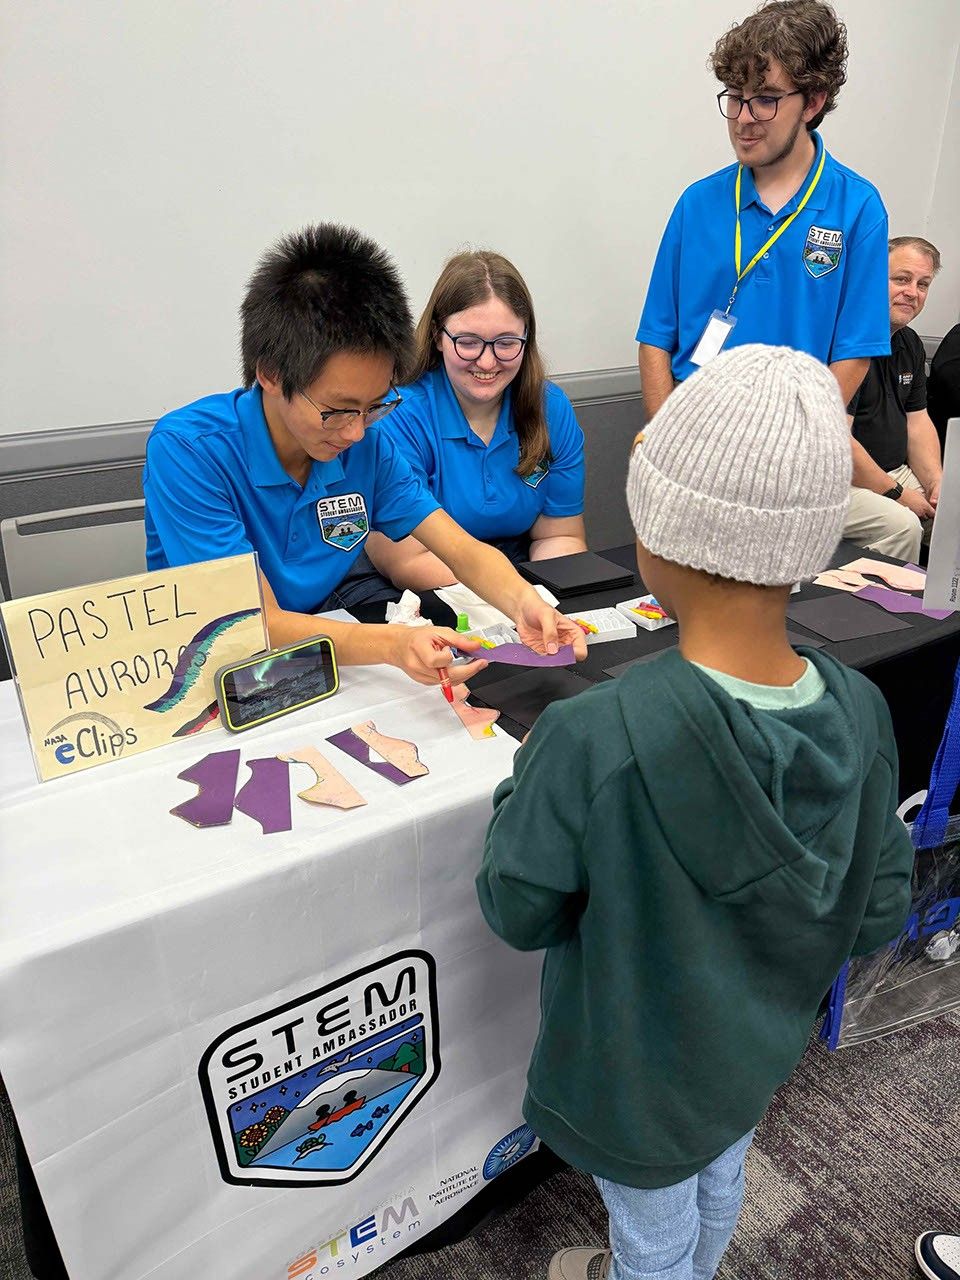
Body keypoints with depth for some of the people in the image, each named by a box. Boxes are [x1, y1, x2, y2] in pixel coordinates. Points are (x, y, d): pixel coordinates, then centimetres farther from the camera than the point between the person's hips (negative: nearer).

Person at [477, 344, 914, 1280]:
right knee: (719, 1184, 35)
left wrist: (529, 780, -9)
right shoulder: (859, 713, -23)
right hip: (759, 1048, 5)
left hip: (638, 1078, -5)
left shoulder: (594, 741, -40)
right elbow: (877, 916, -9)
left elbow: (518, 912, -22)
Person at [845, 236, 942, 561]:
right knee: (900, 524, -30)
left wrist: (936, 482, -1)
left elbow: (917, 421, 17)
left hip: (894, 472, 9)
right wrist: (896, 494, -15)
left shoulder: (910, 343, 14)